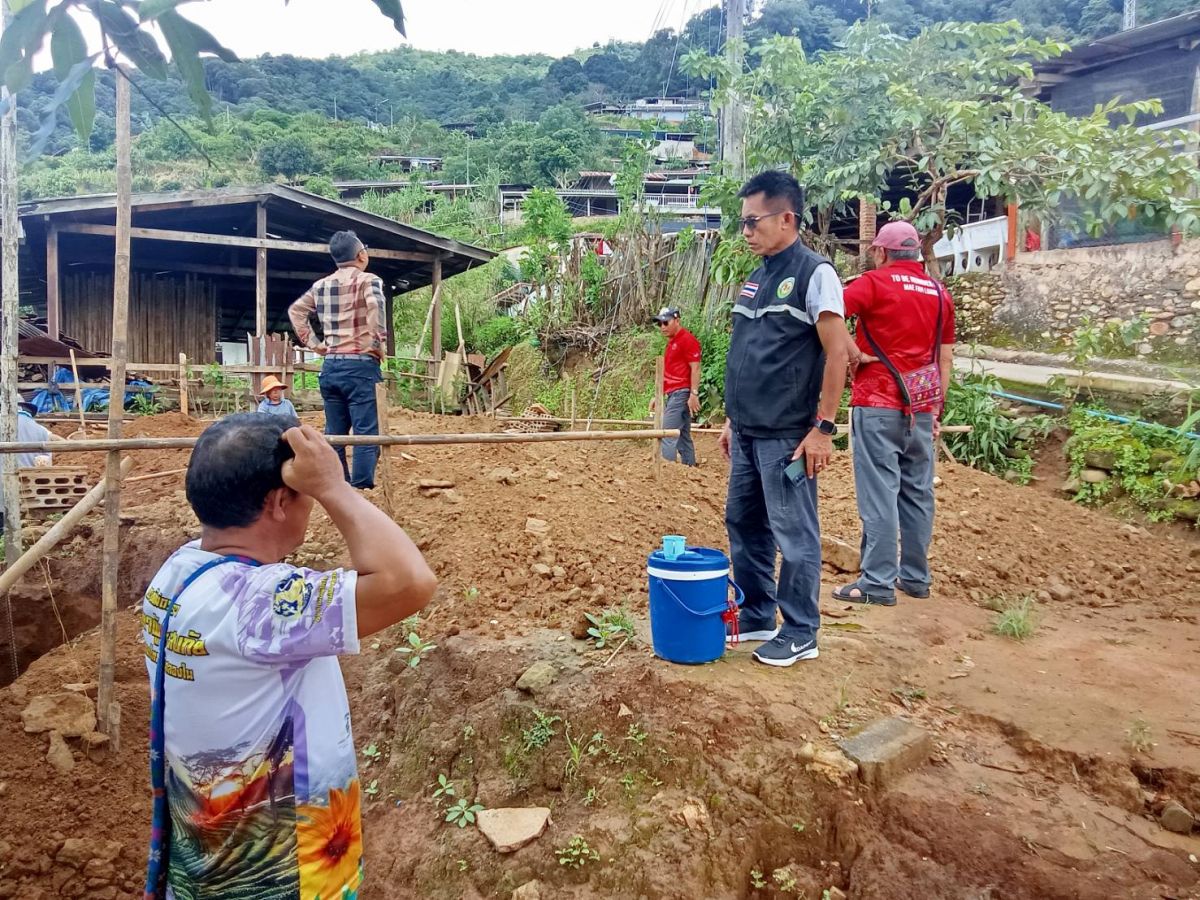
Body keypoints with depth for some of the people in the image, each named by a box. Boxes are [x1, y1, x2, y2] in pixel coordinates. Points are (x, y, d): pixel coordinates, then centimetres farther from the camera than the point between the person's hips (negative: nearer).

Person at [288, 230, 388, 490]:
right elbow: (375, 306, -25)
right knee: (365, 434, -6)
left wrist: (312, 343, 18)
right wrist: (380, 345, -16)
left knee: (334, 433, 11)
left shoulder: (320, 286, 15)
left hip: (330, 365, 7)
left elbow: (295, 311, 22)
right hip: (360, 365, -7)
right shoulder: (368, 280, -5)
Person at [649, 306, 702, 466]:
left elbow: (695, 368, -14)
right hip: (672, 394, 9)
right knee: (683, 437, 8)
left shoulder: (687, 339, -8)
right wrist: (659, 396, 22)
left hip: (681, 393, -9)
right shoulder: (672, 342, 20)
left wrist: (694, 394, -20)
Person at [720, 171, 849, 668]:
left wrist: (823, 428, -17)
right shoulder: (756, 278, 14)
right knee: (744, 525, 15)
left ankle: (800, 635, 16)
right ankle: (755, 617, 30)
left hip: (786, 436, -8)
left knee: (794, 535, 2)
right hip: (747, 432, 9)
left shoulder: (814, 273, -10)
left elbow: (837, 353, -14)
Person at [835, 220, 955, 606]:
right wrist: (935, 409, 18)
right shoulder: (940, 293, 12)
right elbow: (945, 360, 13)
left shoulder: (874, 282, -4)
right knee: (917, 492, 11)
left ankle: (878, 582, -2)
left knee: (879, 493, -4)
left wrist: (854, 354, -8)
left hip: (878, 404, -5)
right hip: (920, 407, 6)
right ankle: (915, 577, 19)